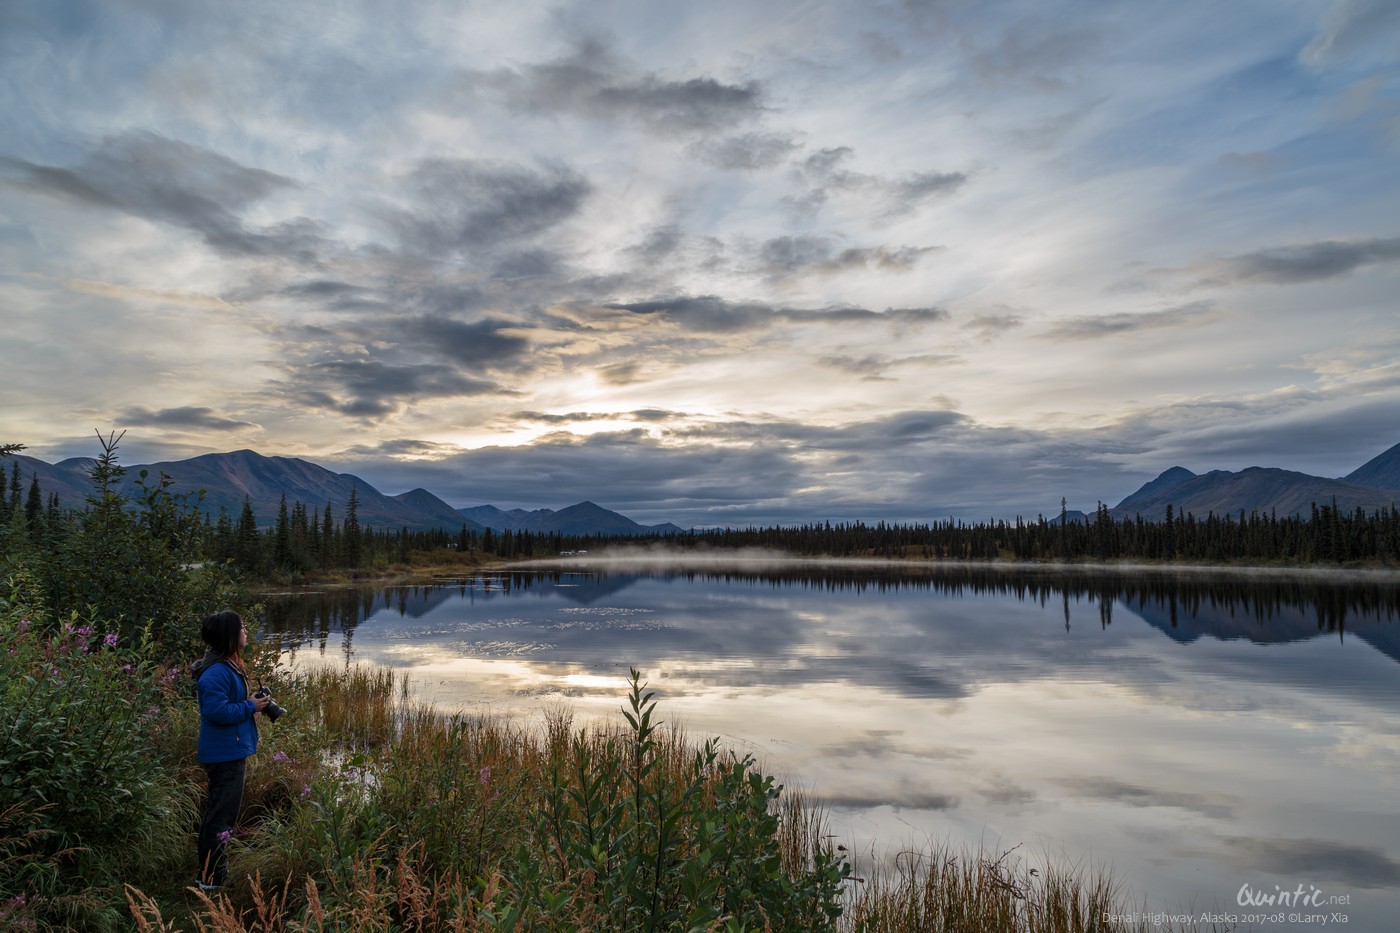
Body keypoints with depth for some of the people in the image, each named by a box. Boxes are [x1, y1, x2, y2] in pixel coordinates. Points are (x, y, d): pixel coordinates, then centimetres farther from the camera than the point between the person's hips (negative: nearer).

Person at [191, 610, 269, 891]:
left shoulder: (229, 665, 10)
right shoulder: (217, 672, -23)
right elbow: (216, 710, -29)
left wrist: (252, 704, 7)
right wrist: (250, 706, -19)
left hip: (231, 752, 11)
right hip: (224, 754, -11)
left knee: (219, 811, 22)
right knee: (221, 813, -3)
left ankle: (214, 868, 36)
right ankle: (210, 877, 6)